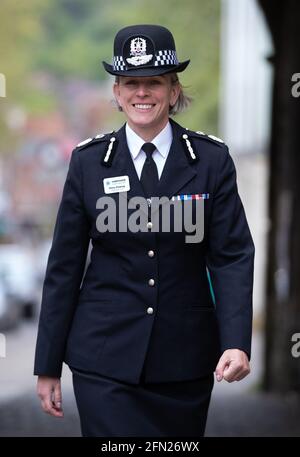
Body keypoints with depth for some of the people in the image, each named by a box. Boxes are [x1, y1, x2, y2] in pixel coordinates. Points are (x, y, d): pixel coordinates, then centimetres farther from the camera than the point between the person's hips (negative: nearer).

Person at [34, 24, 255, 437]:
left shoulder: (212, 159, -2)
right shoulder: (88, 161, 0)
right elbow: (64, 265, 3)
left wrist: (237, 342, -19)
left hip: (185, 356, 1)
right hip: (105, 358, -1)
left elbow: (232, 255, -4)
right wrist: (48, 366, 3)